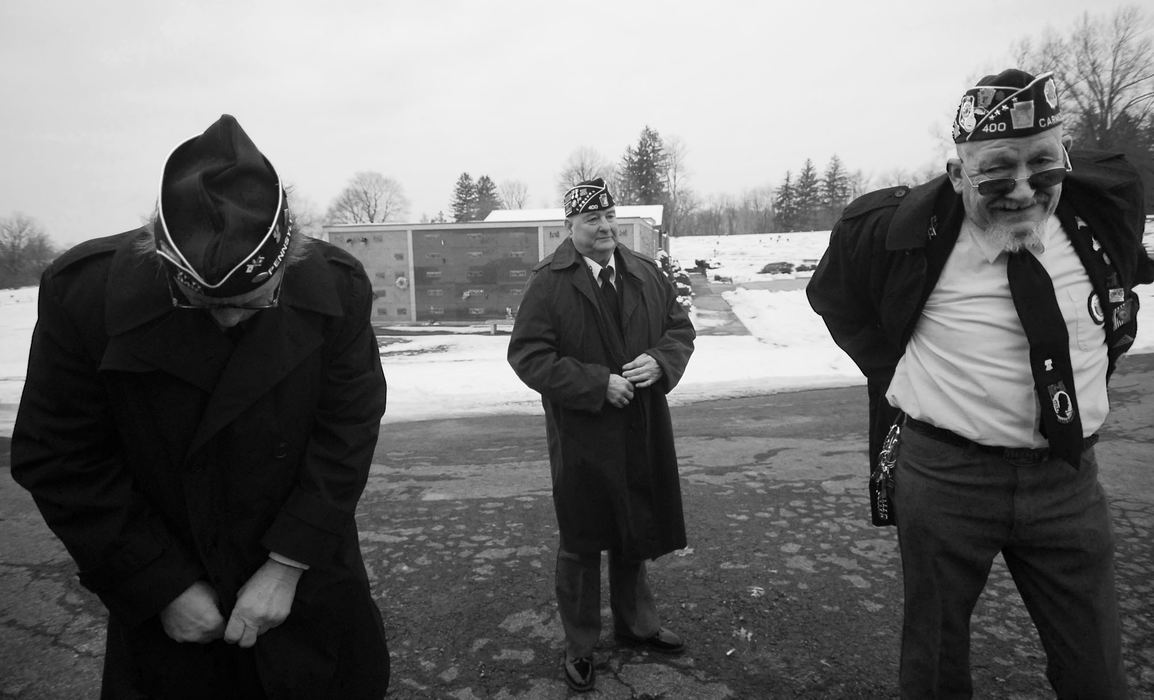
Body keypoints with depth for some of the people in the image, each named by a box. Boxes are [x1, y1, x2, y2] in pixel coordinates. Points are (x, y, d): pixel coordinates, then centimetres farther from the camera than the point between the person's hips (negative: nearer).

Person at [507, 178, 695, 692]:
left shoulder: (646, 274, 6)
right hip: (582, 437, -5)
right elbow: (528, 356, -15)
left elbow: (680, 327, 10)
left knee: (638, 533, 20)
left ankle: (635, 623, 44)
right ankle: (579, 646, 31)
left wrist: (660, 361, -12)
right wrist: (598, 383, -21)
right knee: (582, 544, 10)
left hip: (644, 431, 5)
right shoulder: (548, 283, -10)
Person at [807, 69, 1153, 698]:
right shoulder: (906, 228, -14)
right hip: (943, 475, -3)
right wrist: (901, 372, -1)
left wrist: (1090, 370, 9)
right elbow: (832, 295, 5)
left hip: (1070, 476, 3)